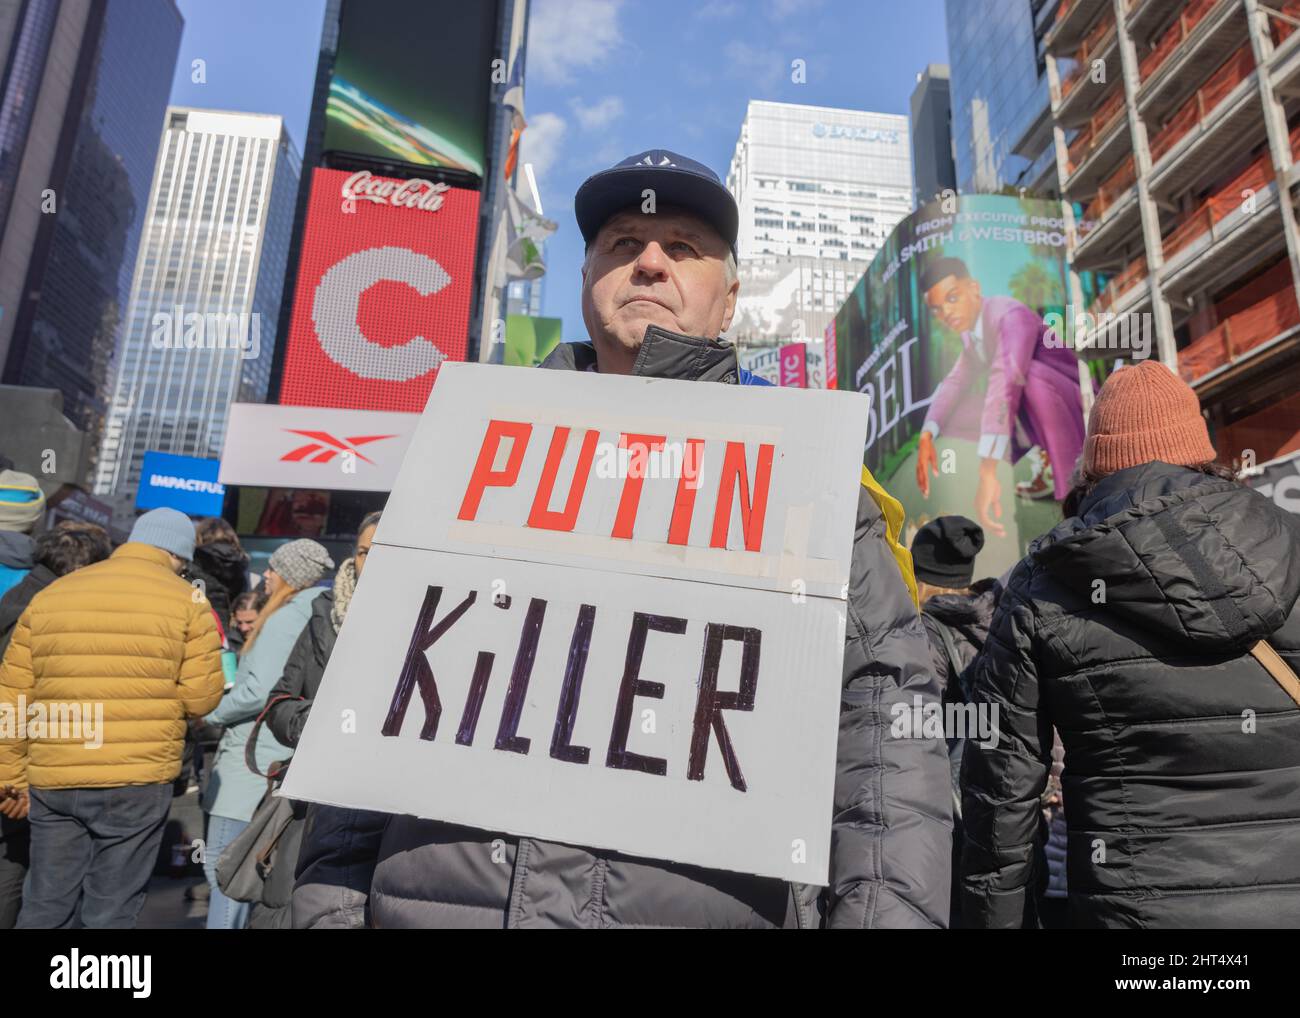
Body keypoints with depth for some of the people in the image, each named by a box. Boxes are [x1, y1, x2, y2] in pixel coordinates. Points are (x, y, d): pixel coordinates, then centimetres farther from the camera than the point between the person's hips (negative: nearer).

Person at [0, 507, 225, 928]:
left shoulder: (48, 595, 9)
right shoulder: (186, 602, -3)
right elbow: (201, 697, -6)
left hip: (51, 782, 4)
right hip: (137, 783, -4)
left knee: (44, 908, 16)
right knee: (110, 912, 7)